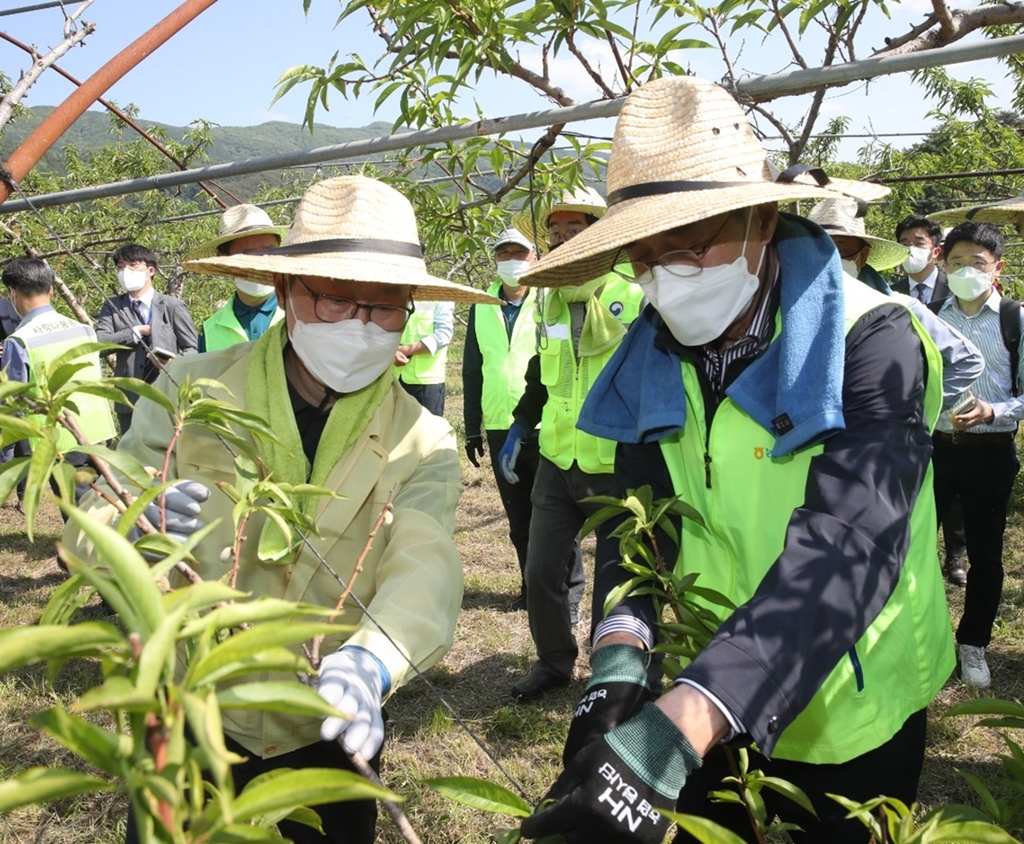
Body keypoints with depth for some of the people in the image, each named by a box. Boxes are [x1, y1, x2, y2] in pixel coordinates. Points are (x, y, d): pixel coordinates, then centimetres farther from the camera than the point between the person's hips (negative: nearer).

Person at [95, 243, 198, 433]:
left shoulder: (174, 306, 3)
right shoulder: (112, 307, 10)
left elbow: (193, 349, 3)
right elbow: (99, 343, -2)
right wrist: (138, 331, -8)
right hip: (130, 402, 3)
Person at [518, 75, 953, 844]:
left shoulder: (871, 343, -23)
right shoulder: (654, 356, -6)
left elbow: (842, 548, -36)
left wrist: (672, 730, -47)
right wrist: (621, 650, -30)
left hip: (848, 718, -4)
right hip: (707, 709, 4)